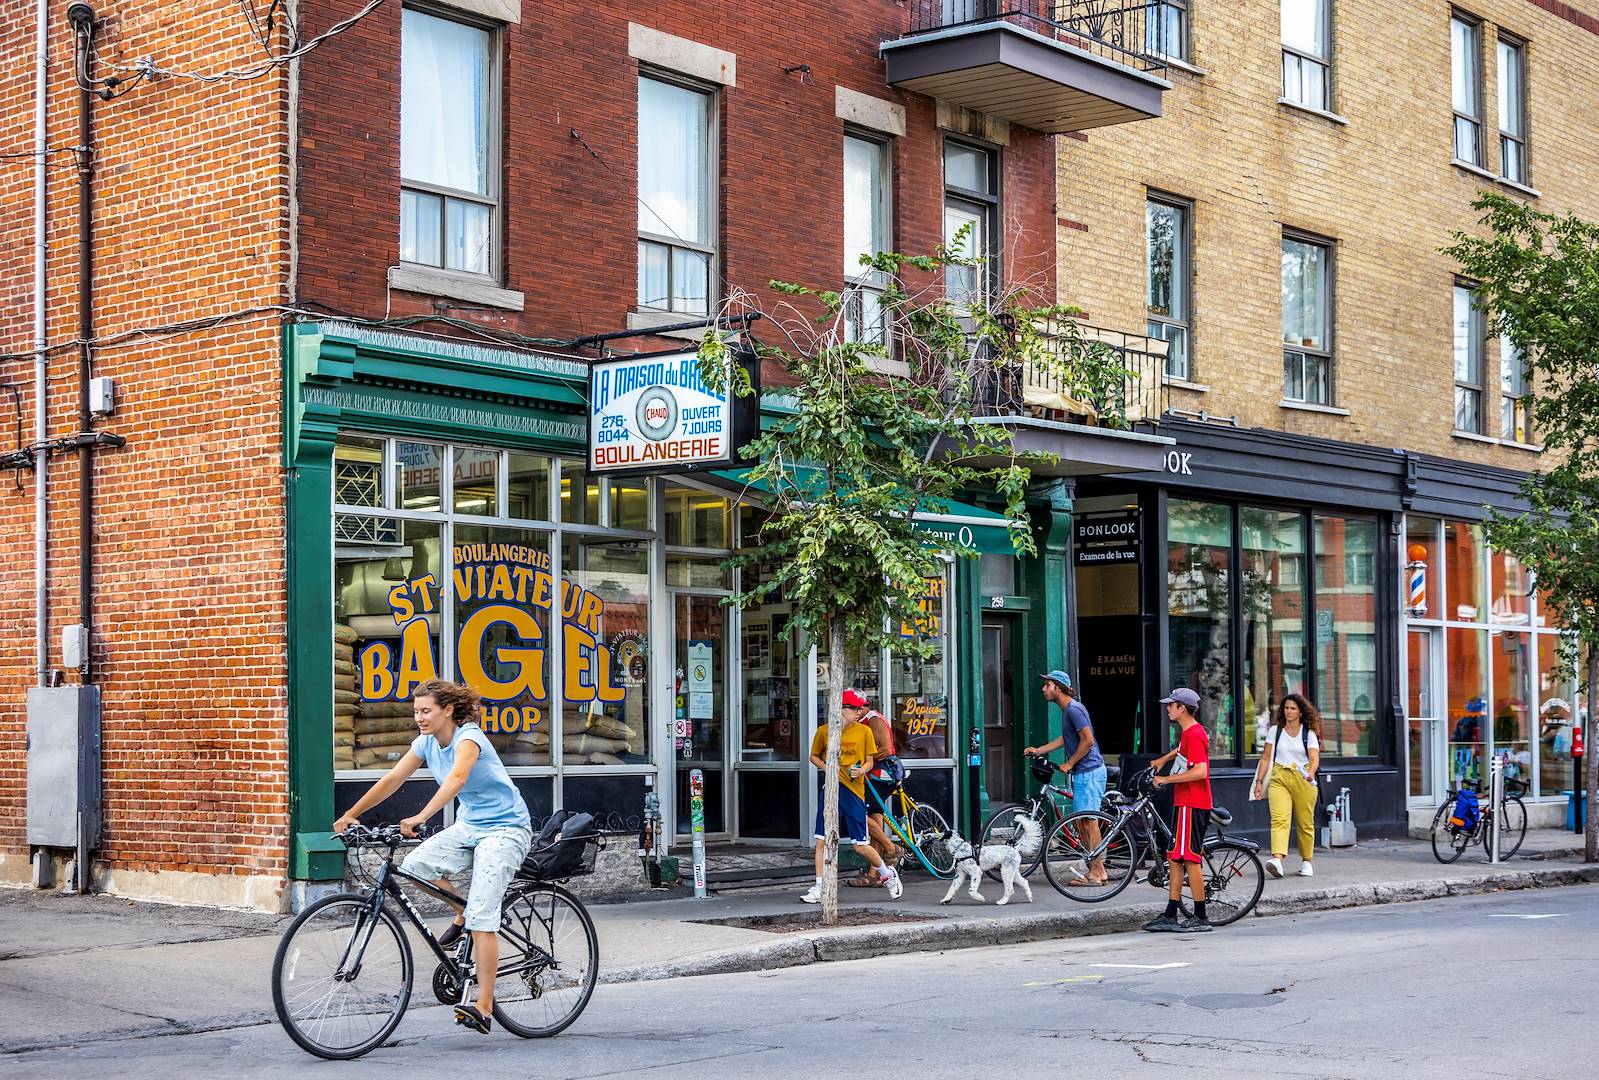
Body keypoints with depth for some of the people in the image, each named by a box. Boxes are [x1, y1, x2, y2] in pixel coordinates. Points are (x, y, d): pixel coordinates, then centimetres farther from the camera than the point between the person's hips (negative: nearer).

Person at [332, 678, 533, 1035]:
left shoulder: (468, 737, -22)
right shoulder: (426, 743, 1)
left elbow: (457, 779, -40)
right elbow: (391, 780, 5)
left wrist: (420, 817, -52)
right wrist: (350, 814, 3)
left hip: (506, 828, -8)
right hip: (469, 825, 8)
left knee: (482, 916, -18)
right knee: (415, 865, -15)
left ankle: (484, 1008, -17)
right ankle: (461, 916, 11)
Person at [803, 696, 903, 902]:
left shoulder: (864, 731, 1)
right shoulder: (824, 731, 2)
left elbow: (870, 761, 7)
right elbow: (814, 756, 15)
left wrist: (860, 770, -15)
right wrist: (826, 767, -5)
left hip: (854, 791, -1)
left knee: (861, 846, 0)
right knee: (822, 841, -3)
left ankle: (888, 875, 24)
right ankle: (819, 889, 5)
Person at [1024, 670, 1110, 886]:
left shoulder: (1074, 709, -16)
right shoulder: (1067, 709, 16)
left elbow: (1087, 740, -21)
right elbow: (1066, 738, 28)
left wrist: (1069, 764, -14)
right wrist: (1039, 750, 25)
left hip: (1089, 772, -10)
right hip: (1082, 772, 10)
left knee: (1089, 822, -7)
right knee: (1081, 822, 12)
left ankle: (1096, 872, -4)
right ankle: (1097, 869, 17)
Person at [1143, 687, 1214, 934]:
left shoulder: (1194, 734, -17)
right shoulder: (1189, 733, 15)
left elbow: (1200, 771, -28)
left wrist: (1166, 779, -22)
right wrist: (1164, 758, 32)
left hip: (1192, 805, -10)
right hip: (1184, 803, 10)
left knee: (1190, 859, -8)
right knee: (1174, 858, 11)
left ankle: (1201, 918, -4)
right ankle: (1170, 916, 14)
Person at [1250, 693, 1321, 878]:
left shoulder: (1309, 733, 5)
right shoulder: (1275, 730, 9)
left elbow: (1314, 758, -7)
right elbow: (1266, 758, 12)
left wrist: (1311, 773, -28)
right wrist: (1259, 781, 6)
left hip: (1303, 779, 0)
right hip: (1279, 778, 0)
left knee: (1305, 823, 4)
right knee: (1279, 819, -18)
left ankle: (1306, 861, 22)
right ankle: (1277, 859, -33)